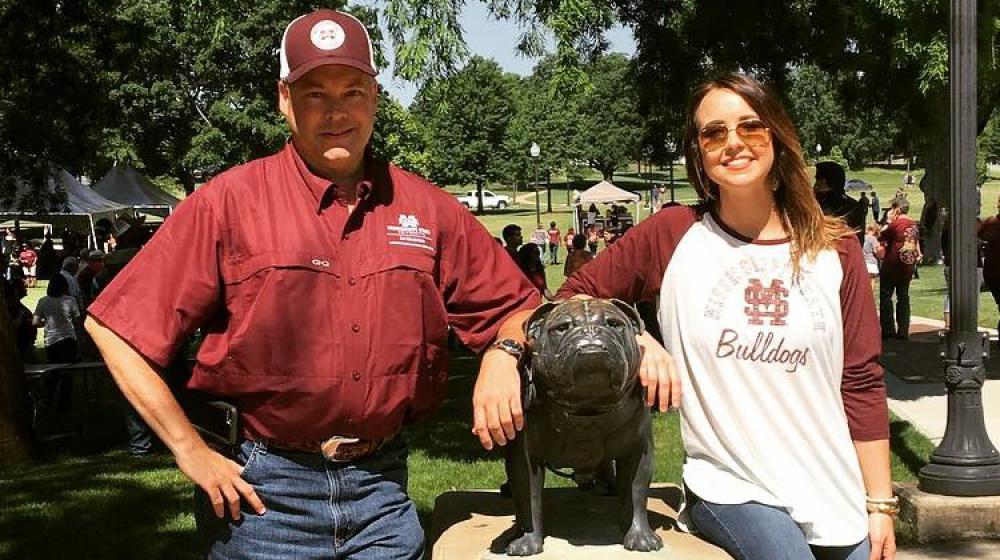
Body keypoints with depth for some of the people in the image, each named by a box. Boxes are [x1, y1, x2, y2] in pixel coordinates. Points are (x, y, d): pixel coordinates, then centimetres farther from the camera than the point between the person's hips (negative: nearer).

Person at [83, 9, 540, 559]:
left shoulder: (427, 208, 3)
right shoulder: (228, 202, -7)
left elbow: (514, 305, 13)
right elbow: (115, 327, -8)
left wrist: (502, 355, -9)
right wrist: (191, 451, -10)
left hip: (382, 486, 3)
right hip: (263, 491, -2)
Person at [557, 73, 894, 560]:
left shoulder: (834, 249, 2)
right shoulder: (672, 235, -3)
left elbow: (862, 383, 4)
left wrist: (880, 503, 3)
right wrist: (636, 344, -14)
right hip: (731, 488, -3)